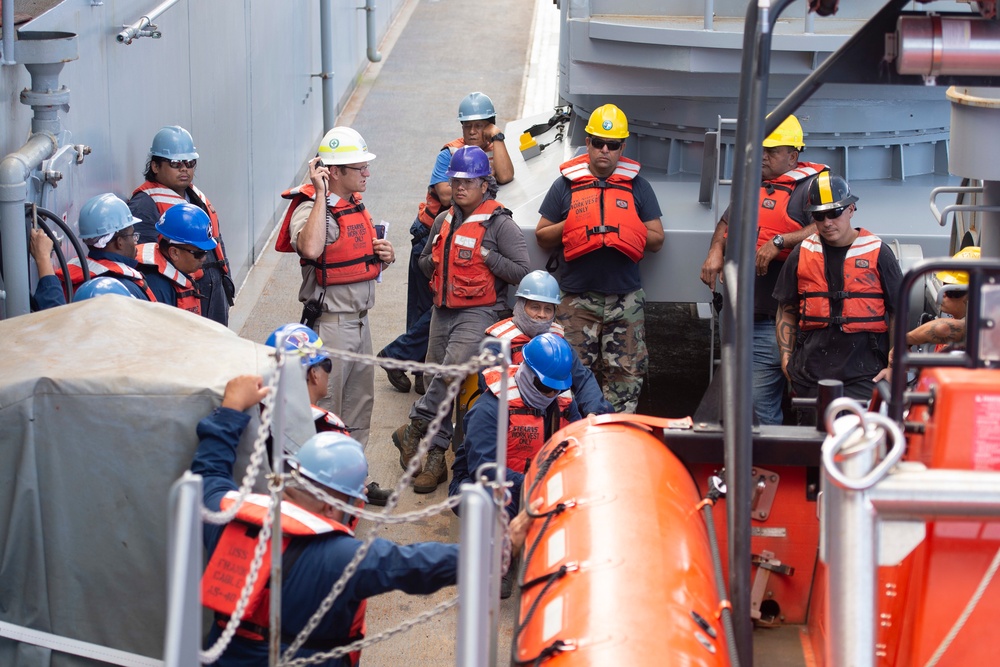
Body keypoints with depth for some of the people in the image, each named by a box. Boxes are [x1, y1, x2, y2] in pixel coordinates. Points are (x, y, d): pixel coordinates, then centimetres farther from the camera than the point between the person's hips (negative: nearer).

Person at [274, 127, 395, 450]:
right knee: (326, 409, -6)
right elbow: (311, 249, -39)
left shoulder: (357, 206, 13)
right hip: (330, 323, -9)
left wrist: (385, 257, 2)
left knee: (360, 405, 16)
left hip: (360, 322, 9)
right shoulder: (310, 209, -16)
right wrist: (321, 194, -32)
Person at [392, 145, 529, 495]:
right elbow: (425, 261, 28)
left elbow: (521, 270, -10)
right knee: (438, 378, 7)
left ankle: (415, 428, -13)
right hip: (443, 311, 7)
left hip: (479, 312, -7)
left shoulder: (500, 224, -5)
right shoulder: (444, 222, 14)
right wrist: (435, 262, 6)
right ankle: (435, 459, 14)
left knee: (453, 369, -25)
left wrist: (485, 256, -15)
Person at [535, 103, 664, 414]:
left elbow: (656, 239, 9)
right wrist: (569, 227, -6)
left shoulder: (638, 186, 10)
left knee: (625, 375, -2)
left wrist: (625, 233, -7)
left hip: (625, 298, 1)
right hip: (578, 298, -1)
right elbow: (542, 236, 11)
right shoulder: (566, 184, 9)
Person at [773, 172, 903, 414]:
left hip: (864, 371, -3)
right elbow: (786, 313, 18)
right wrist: (787, 357, 6)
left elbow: (898, 313, 7)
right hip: (812, 373, 3)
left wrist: (894, 364, -2)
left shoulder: (878, 253, 4)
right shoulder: (801, 256, 12)